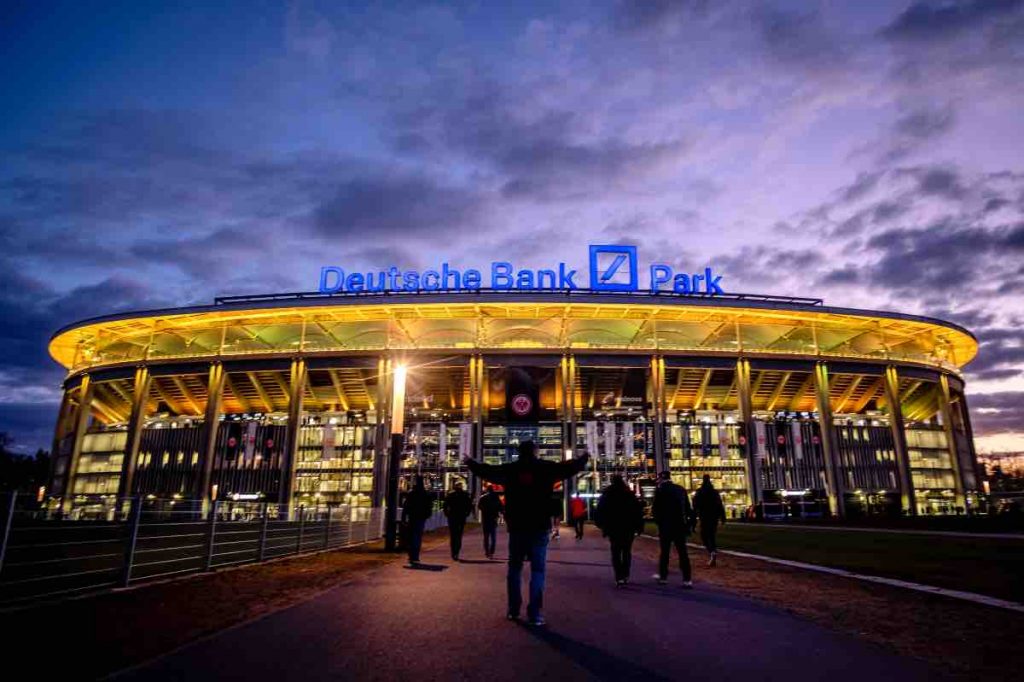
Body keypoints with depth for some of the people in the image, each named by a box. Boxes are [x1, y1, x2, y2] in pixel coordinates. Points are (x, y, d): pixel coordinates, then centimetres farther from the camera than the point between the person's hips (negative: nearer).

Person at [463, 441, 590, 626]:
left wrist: (470, 462, 31)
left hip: (517, 527, 2)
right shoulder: (546, 468, -2)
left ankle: (513, 610, 20)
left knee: (514, 568, 15)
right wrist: (584, 458, 27)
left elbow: (487, 470, 13)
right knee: (537, 570, 2)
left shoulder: (509, 469, 1)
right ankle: (535, 614, -2)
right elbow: (569, 467, 7)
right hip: (539, 528, -1)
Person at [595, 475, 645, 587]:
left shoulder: (606, 495, 1)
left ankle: (619, 577, -10)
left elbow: (600, 511, 0)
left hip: (613, 528, 0)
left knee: (616, 553, 3)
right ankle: (625, 576, 12)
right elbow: (638, 510, -4)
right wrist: (639, 526, -1)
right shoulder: (629, 494, 0)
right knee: (627, 552, 15)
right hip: (628, 528, 1)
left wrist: (602, 526, 6)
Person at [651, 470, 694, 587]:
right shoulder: (681, 489, 6)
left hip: (666, 526, -3)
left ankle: (663, 576, 19)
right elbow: (688, 508, 8)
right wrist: (687, 523, 13)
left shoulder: (660, 491, -7)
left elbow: (655, 509, -8)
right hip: (680, 525, 3)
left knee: (665, 552, 9)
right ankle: (687, 579, -1)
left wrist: (659, 521, 8)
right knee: (683, 552, 4)